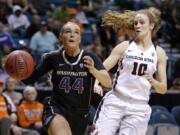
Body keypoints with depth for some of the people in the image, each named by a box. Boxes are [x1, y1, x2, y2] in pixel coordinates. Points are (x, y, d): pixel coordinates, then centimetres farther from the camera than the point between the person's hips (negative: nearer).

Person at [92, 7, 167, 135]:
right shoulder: (125, 46, 4)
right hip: (115, 102, -1)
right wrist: (95, 83, -20)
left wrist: (153, 81, -14)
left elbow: (163, 89, 8)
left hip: (139, 108, 1)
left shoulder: (159, 53, 6)